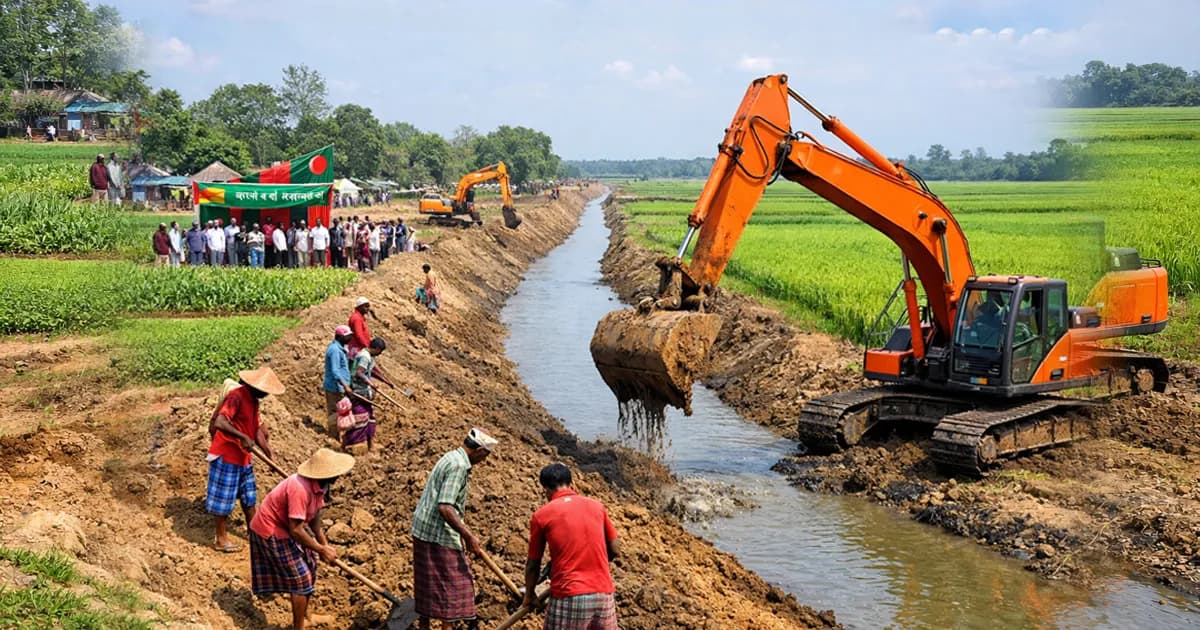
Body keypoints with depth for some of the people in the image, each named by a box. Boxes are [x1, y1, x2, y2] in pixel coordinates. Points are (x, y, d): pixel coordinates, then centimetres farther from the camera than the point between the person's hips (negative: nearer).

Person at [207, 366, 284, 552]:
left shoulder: (254, 401, 8)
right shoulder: (236, 396, -20)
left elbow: (257, 430, 12)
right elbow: (220, 423, -33)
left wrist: (270, 457, 9)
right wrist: (243, 437, -36)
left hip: (243, 457, 9)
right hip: (226, 455, -9)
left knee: (249, 497, 17)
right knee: (224, 498, 3)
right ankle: (221, 538, 14)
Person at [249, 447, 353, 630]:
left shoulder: (320, 484, -7)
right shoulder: (300, 489, -36)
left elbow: (315, 517, 6)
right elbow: (296, 530, -33)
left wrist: (325, 545, -2)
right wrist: (321, 550, -23)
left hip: (286, 527, 9)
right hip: (271, 532, -9)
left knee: (309, 566, 19)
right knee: (301, 579, -4)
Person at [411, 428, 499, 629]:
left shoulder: (452, 458, 12)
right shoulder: (459, 466, -19)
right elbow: (445, 507, -26)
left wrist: (464, 532, 24)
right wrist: (469, 536, -22)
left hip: (423, 530, 10)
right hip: (439, 535, -10)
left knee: (427, 583, 15)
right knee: (451, 582, -1)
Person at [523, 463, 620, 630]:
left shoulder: (541, 515, 0)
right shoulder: (597, 506, 9)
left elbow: (533, 564, 8)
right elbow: (615, 550, 15)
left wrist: (529, 594, 23)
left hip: (569, 598, -3)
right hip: (604, 594, 4)